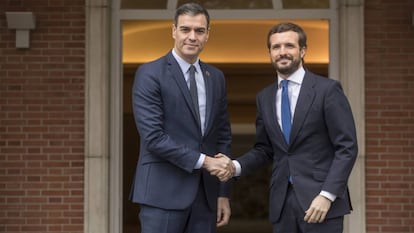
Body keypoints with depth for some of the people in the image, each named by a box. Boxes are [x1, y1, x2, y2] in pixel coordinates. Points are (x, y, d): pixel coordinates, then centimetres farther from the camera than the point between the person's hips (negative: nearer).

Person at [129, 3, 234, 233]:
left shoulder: (216, 77, 13)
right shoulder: (150, 74, -6)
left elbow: (223, 137, 15)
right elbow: (153, 137, -14)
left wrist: (224, 193, 11)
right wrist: (203, 160, -16)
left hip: (206, 194, 6)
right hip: (164, 192, -6)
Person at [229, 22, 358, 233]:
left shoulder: (328, 89, -4)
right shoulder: (264, 97, 12)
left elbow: (347, 147, -7)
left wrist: (327, 195, -16)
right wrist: (235, 166, -1)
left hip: (321, 199, -5)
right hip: (282, 202, 5)